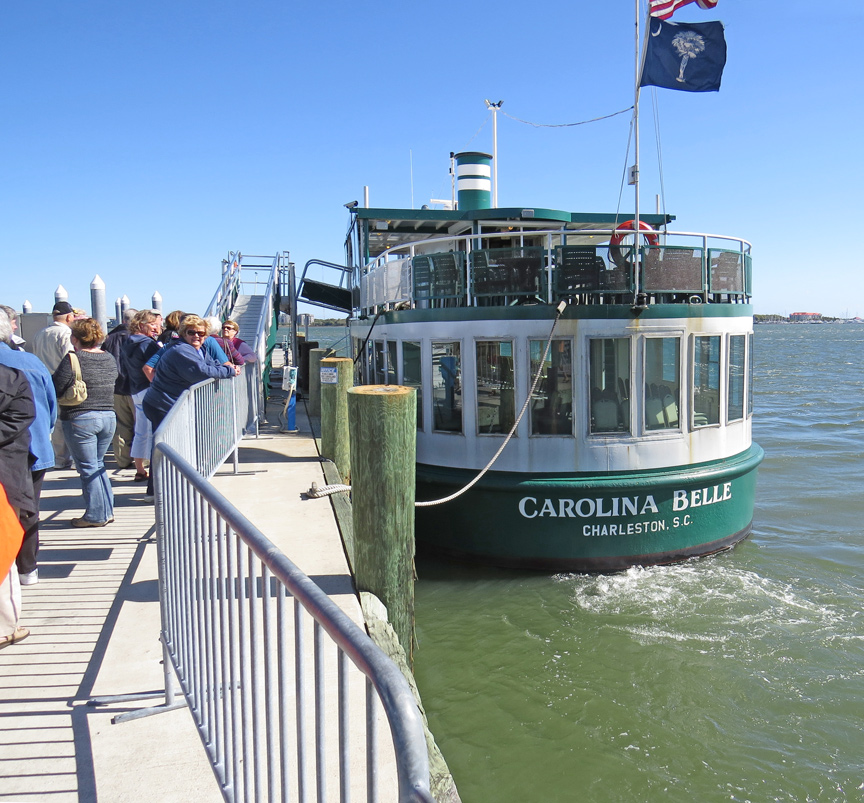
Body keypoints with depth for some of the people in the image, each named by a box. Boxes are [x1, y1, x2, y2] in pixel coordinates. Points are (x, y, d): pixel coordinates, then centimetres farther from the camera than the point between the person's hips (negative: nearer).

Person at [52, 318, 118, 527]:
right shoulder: (109, 359, 5)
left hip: (80, 419, -6)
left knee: (88, 468, 4)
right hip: (108, 416, 6)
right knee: (98, 465, 19)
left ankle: (96, 515, 9)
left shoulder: (73, 359, -13)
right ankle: (107, 511, 21)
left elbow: (55, 389, -14)